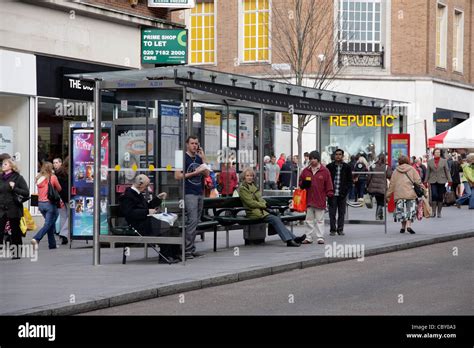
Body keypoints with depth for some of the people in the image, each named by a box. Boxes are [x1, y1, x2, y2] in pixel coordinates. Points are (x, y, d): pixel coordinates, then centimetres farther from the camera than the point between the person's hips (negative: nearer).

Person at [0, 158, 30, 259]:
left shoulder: (18, 178, -2)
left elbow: (26, 193, -8)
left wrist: (14, 188, -17)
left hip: (13, 209, -3)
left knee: (15, 232, 6)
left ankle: (17, 252, 17)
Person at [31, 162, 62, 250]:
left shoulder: (39, 178, 3)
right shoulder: (53, 177, -8)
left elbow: (40, 190, 13)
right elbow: (59, 189, 4)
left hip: (40, 203, 6)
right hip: (50, 203, -6)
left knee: (51, 223, 16)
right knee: (48, 224, -3)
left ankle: (52, 244, 18)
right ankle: (36, 239, -22)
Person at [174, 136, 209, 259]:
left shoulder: (199, 158, 16)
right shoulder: (183, 158, -4)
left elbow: (207, 174, 11)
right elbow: (177, 176, -11)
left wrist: (203, 159, 1)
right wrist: (194, 173, -13)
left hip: (200, 193, 7)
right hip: (189, 193, -7)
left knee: (195, 221, 6)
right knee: (192, 220, -13)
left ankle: (192, 249, 9)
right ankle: (187, 250, -10)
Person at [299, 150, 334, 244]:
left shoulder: (324, 171, 0)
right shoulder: (306, 171, 9)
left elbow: (328, 184, 1)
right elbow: (300, 182, 16)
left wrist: (330, 194, -4)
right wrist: (303, 184, -6)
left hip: (320, 200, -3)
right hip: (308, 200, 3)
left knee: (320, 220, 2)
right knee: (309, 220, 8)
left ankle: (320, 237, 5)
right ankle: (309, 238, 13)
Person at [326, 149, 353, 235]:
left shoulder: (347, 167, 6)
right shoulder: (329, 166, 4)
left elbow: (350, 181, 9)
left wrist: (346, 191, -4)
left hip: (342, 194, 1)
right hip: (332, 194, -1)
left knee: (342, 212, 5)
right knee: (332, 213, 0)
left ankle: (340, 229, 12)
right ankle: (333, 229, 7)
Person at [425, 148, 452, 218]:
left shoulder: (444, 161, 5)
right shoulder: (430, 162, 7)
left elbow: (447, 171, 4)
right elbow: (428, 172, 10)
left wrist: (449, 180, -1)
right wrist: (426, 181, 8)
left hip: (441, 181, 0)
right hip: (433, 181, 0)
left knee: (440, 197, 3)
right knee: (434, 195, -14)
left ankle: (439, 212, 13)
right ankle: (433, 211, -7)